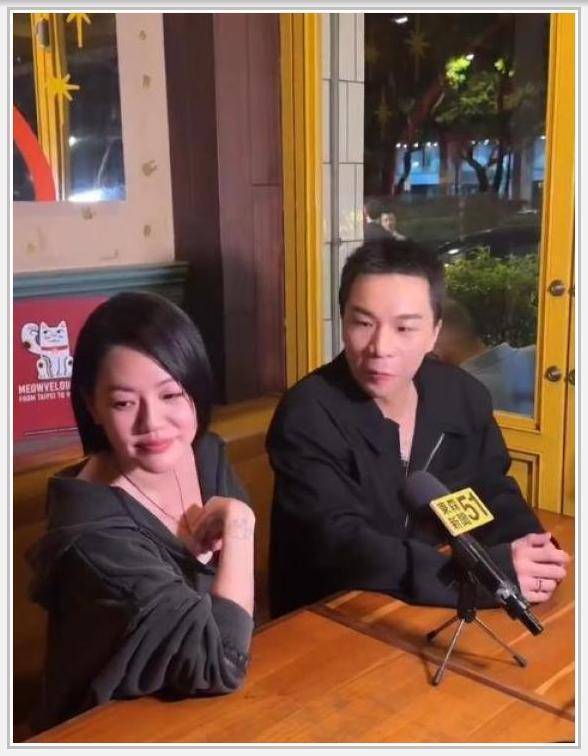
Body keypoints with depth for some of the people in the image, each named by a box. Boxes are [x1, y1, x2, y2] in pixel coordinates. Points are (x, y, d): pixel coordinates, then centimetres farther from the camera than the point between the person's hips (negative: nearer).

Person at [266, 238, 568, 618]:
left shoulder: (466, 397, -2)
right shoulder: (307, 417, -18)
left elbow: (493, 496, 9)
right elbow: (342, 550, -25)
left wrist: (532, 556, -12)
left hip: (440, 615, 6)